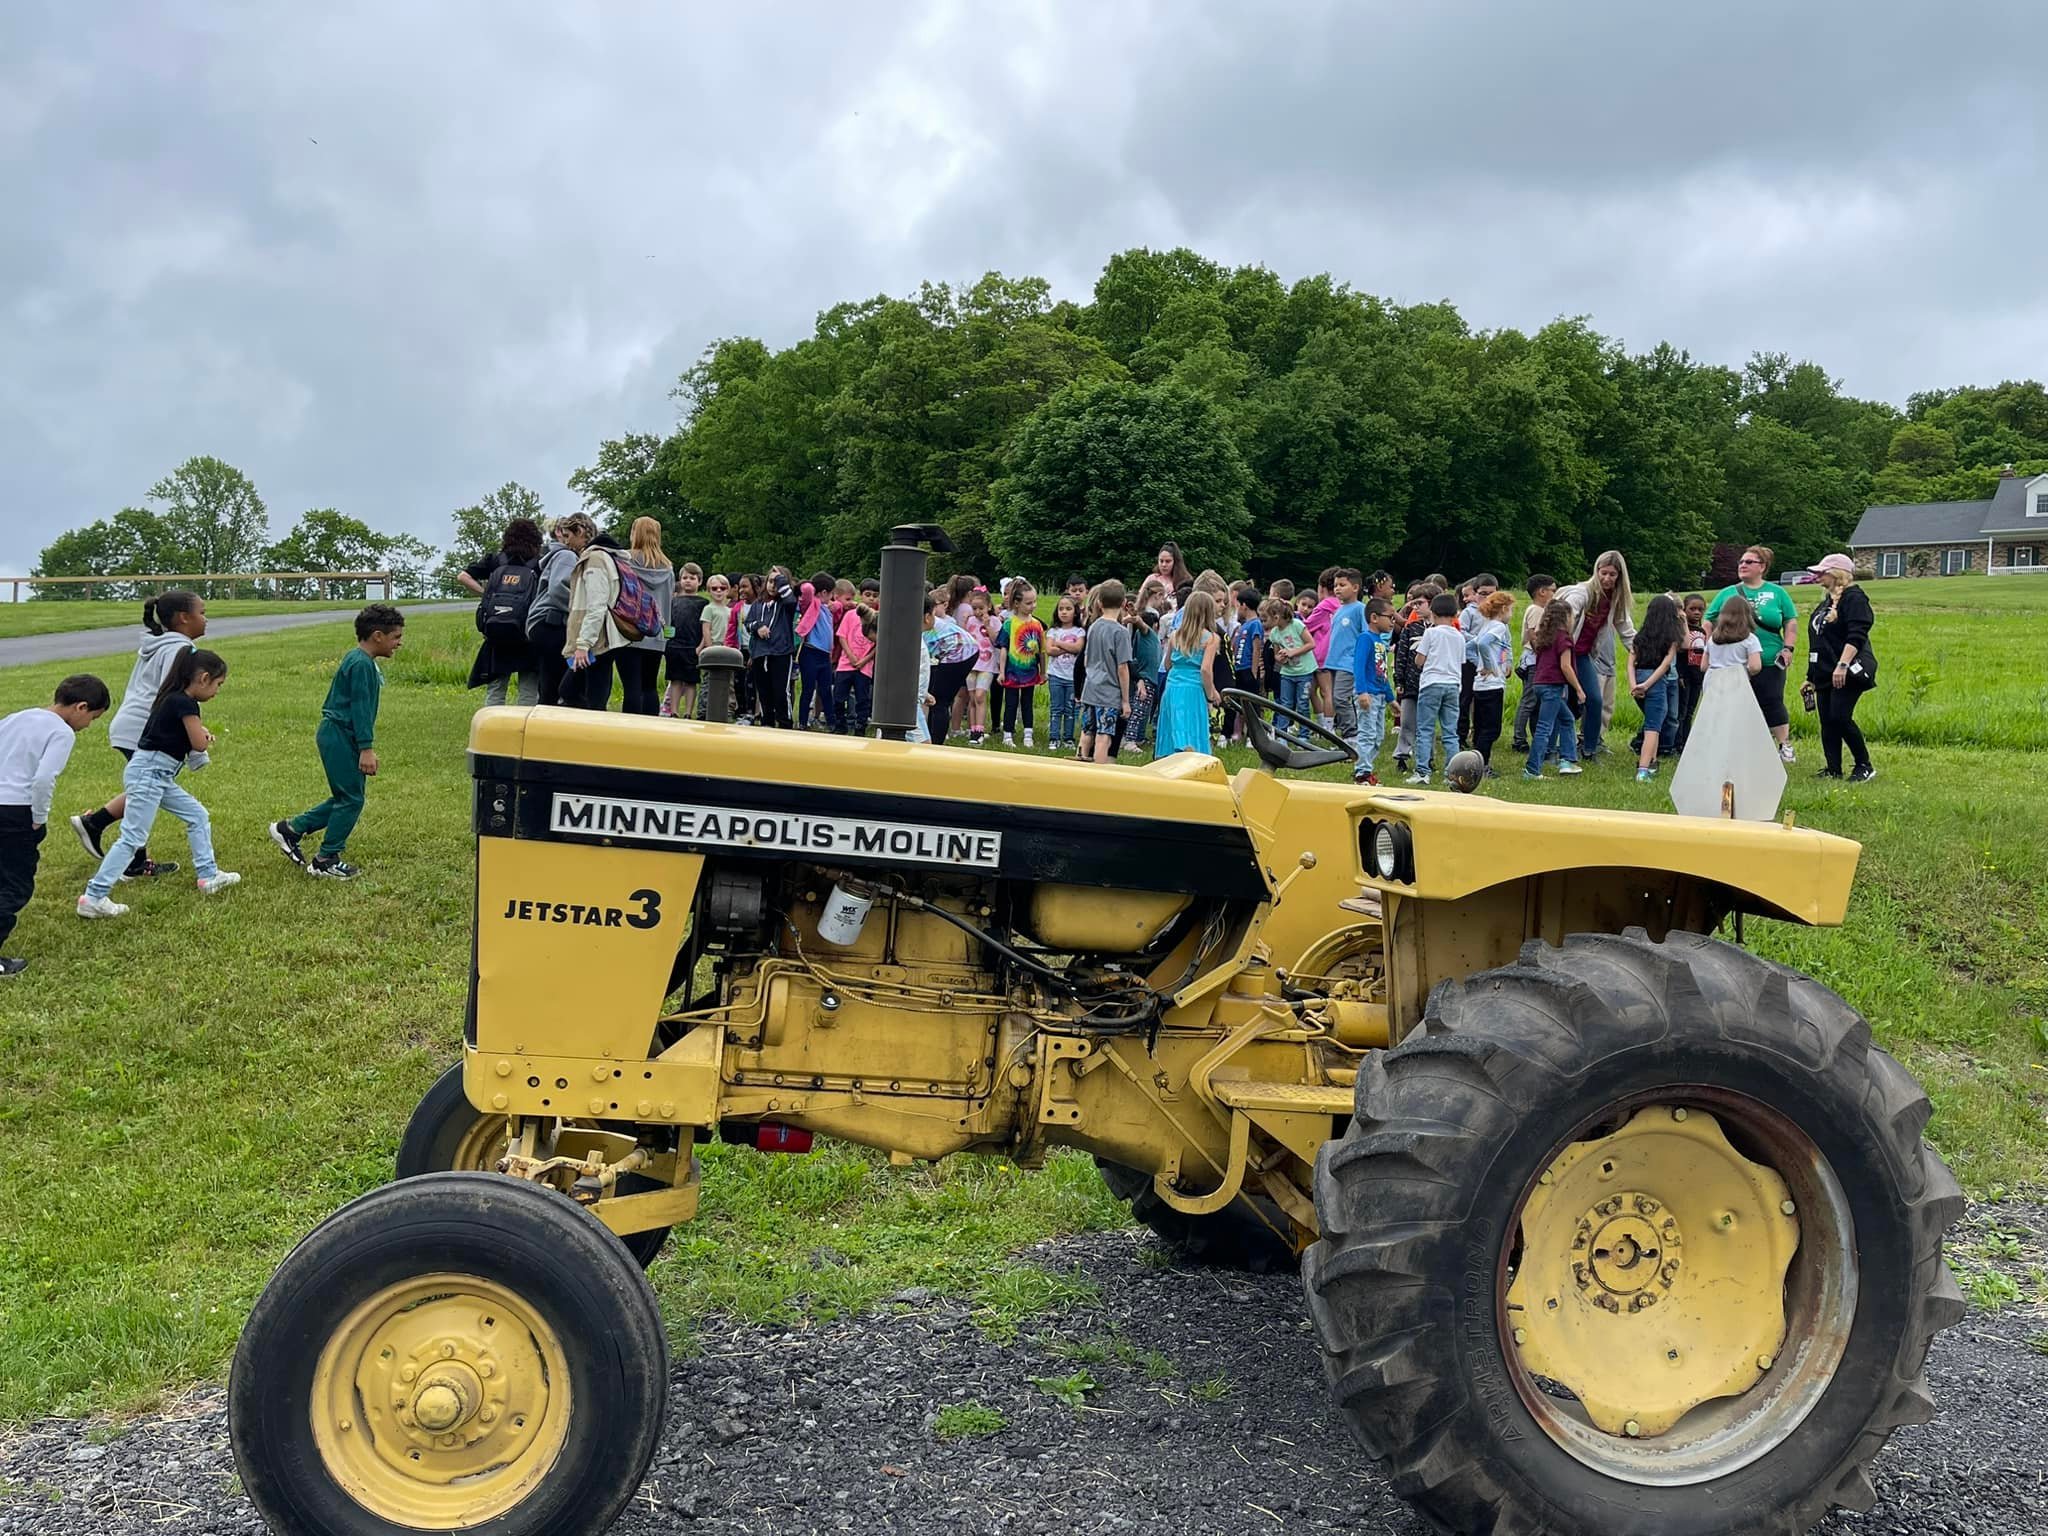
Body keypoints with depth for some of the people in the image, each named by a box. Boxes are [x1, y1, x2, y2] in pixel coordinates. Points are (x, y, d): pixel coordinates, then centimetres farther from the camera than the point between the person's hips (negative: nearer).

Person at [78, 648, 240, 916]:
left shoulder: (173, 698, 12)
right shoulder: (185, 703, -16)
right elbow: (199, 744, -14)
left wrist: (200, 734, 2)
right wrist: (202, 733, 7)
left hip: (159, 777, 10)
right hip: (148, 774, -10)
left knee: (198, 816, 16)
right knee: (133, 838, -9)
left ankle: (207, 875, 22)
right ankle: (93, 898, -8)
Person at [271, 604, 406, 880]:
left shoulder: (359, 661, 16)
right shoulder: (362, 664, -16)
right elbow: (360, 708, -21)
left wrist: (365, 747, 26)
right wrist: (367, 748, -23)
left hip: (337, 736, 10)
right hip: (340, 737, -10)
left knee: (346, 797, 15)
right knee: (350, 799, -4)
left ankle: (291, 829, 20)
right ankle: (325, 860, 4)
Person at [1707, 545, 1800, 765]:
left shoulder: (1777, 593, 7)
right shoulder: (1727, 594, 9)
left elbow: (1791, 622, 9)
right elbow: (1709, 623, 10)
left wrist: (1787, 648, -2)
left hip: (1770, 662, -1)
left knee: (1772, 703, -3)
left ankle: (1785, 745, 11)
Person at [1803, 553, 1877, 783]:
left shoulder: (1854, 598, -8)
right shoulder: (1827, 601, 20)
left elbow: (1856, 636, -20)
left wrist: (1842, 665, -30)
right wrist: (1811, 676, 23)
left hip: (1847, 673, -9)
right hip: (1825, 673, 9)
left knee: (1840, 717, -15)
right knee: (1827, 721, 6)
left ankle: (1864, 766, -2)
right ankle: (1833, 770, 10)